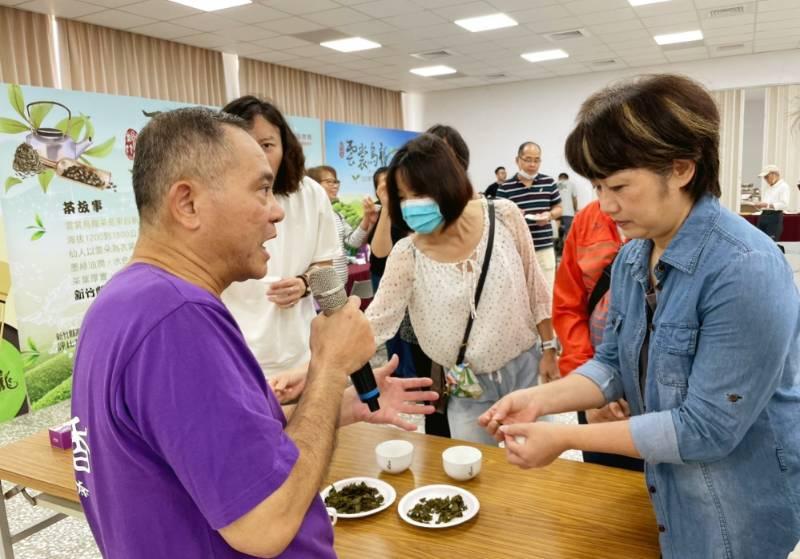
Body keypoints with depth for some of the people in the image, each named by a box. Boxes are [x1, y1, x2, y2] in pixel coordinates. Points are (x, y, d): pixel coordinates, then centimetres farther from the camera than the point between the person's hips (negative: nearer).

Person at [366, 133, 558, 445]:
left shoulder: (504, 217, -12)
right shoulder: (407, 255, -15)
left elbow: (535, 287, -2)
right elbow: (376, 320, -18)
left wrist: (548, 348, 1)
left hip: (526, 368, 1)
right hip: (467, 386, 0)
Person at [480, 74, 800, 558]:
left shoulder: (745, 270, -27)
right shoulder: (632, 255, -3)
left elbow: (707, 426, -27)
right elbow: (614, 363, 2)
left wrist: (566, 438, -26)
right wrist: (541, 398, -15)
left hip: (743, 511, -6)